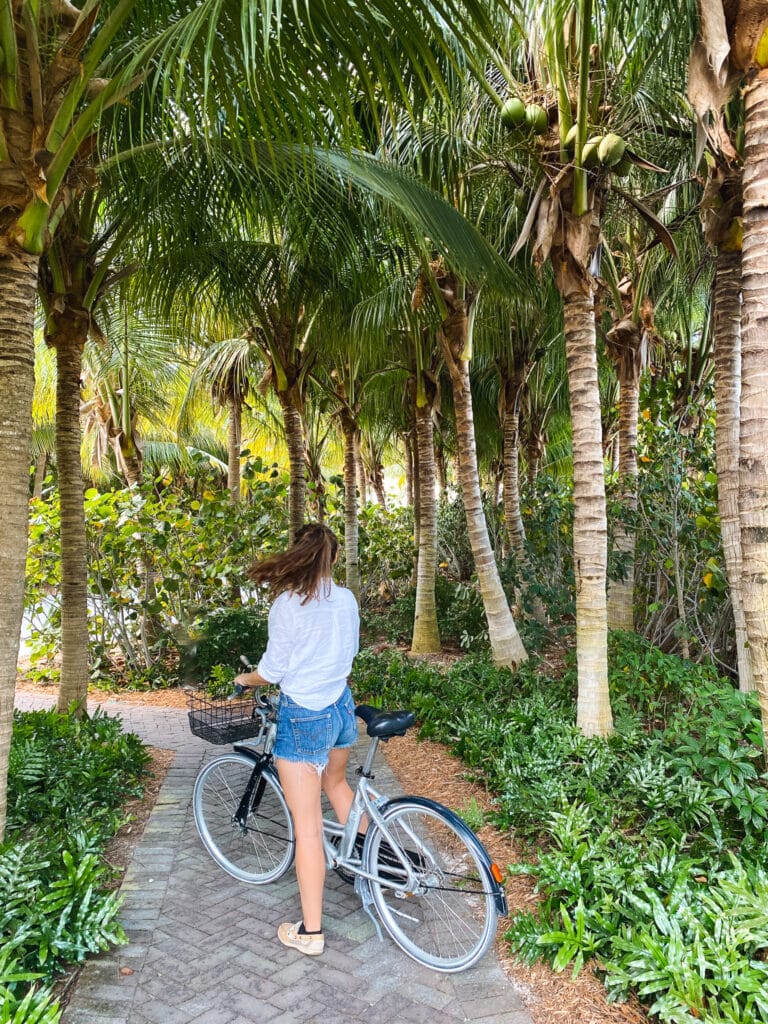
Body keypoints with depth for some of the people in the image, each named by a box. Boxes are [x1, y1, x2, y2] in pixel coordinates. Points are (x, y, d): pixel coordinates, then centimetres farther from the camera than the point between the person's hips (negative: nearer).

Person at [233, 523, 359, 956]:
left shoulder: (287, 604, -18)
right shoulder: (347, 599, -1)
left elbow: (273, 669, -14)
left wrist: (245, 679, 7)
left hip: (303, 717, -6)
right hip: (342, 708, 6)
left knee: (308, 826, 3)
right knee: (336, 783, 33)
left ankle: (311, 932, 15)